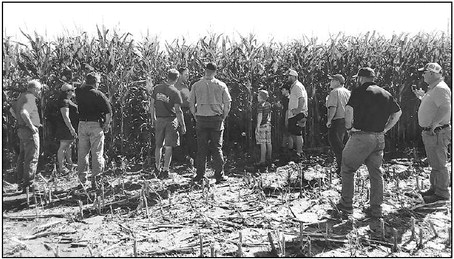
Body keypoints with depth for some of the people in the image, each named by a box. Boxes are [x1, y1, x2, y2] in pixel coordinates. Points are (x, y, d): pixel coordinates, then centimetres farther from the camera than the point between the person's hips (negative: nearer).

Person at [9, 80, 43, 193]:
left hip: (21, 129, 10)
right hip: (29, 131, -10)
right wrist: (31, 125, -21)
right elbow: (24, 112, -28)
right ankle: (28, 185, -5)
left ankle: (21, 184, 21)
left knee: (22, 157, 14)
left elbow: (12, 109, 25)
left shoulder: (22, 96, 16)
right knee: (32, 158, -6)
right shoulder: (30, 97, -14)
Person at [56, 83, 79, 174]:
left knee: (69, 146, 18)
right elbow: (65, 117, -23)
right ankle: (61, 168, 0)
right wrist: (71, 128, -26)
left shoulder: (69, 101, 17)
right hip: (66, 127, -10)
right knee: (63, 146, -5)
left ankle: (70, 164, 28)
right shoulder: (64, 102, -16)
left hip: (71, 127, 10)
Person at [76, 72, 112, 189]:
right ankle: (95, 178, -2)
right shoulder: (98, 94, -7)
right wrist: (107, 124, 0)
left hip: (82, 124, 4)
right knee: (97, 153, 2)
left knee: (82, 153, 12)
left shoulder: (78, 93, 4)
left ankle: (82, 178, 16)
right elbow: (109, 110, -11)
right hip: (96, 125, -4)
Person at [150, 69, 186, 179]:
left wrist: (153, 118, 17)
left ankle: (157, 169, 26)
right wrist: (183, 125, -7)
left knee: (158, 145, 16)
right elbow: (178, 110, -13)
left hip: (159, 120, 4)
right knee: (168, 147, 4)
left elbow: (152, 104, 6)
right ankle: (165, 170, 5)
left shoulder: (157, 88, 2)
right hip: (171, 120, -4)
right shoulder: (175, 92, -11)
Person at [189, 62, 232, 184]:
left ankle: (200, 175, 11)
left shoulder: (196, 85, 0)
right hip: (216, 119, 0)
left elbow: (191, 104, 2)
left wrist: (196, 117, 11)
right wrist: (222, 118, 8)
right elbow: (227, 104, -2)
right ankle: (219, 176, 8)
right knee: (217, 148, 7)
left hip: (201, 119, 0)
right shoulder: (221, 85, -1)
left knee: (201, 149, 8)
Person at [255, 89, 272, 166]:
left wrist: (258, 126, -16)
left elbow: (260, 116, -17)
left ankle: (262, 160, -5)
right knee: (268, 142, 12)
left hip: (262, 125, -8)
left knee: (263, 143, -6)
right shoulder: (269, 104, 10)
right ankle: (269, 159, 19)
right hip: (268, 125, 8)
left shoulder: (260, 105, -13)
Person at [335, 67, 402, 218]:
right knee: (376, 173, 12)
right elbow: (398, 112, 18)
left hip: (362, 136, -6)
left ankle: (346, 204, 13)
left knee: (347, 168, 9)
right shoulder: (386, 94, 13)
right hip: (379, 138, 6)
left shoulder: (359, 91, -7)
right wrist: (385, 129, 16)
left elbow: (349, 109, -22)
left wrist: (349, 127, -9)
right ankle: (376, 209, 15)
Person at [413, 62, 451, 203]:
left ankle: (442, 193, 6)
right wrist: (422, 95, 20)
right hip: (430, 132, 11)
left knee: (438, 164, -3)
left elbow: (445, 108, -28)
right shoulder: (433, 88, 16)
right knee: (434, 163, 18)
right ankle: (434, 188, 29)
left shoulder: (441, 88, -17)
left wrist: (433, 124, -31)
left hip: (437, 132, -11)